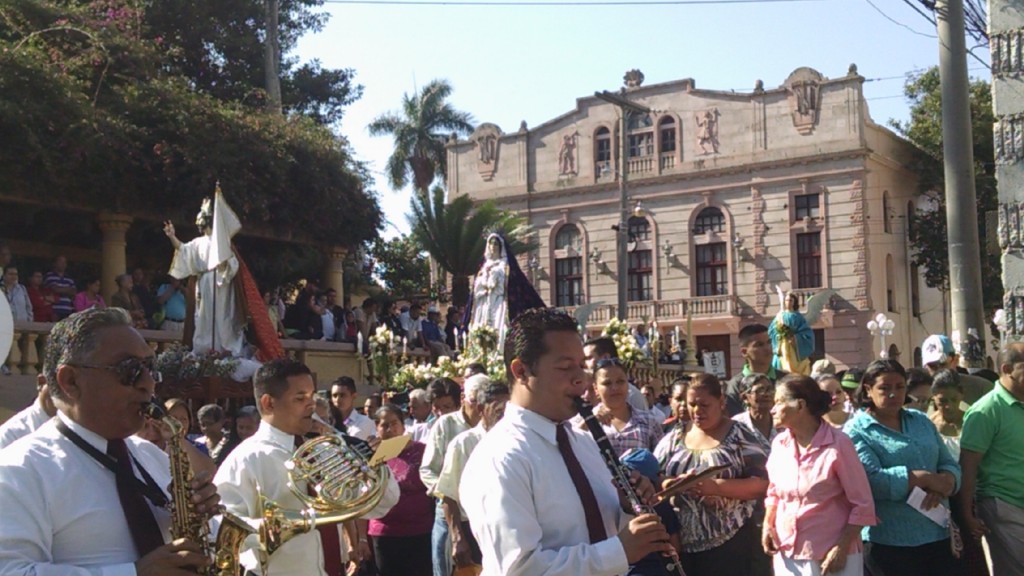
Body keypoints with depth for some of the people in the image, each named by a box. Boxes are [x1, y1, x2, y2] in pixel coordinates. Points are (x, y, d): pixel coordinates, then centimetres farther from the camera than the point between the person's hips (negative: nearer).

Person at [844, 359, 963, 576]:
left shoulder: (921, 420, 13)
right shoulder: (856, 431, -6)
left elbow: (950, 465, 8)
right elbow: (873, 481, -20)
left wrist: (943, 485, -14)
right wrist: (927, 479, -16)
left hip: (939, 535, 6)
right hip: (889, 542, -5)